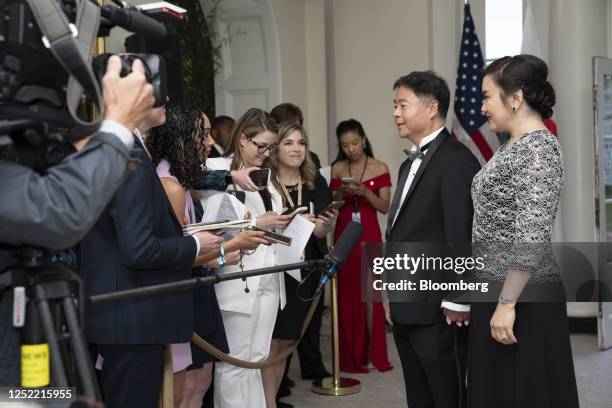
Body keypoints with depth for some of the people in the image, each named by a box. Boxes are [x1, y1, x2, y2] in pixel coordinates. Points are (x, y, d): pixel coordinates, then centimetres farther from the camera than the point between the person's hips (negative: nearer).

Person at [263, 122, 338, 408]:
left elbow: (320, 233, -3)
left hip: (303, 273, 4)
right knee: (270, 343, -3)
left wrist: (327, 224, -26)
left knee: (285, 341, 14)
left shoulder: (316, 183, 4)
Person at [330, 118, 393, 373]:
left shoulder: (380, 169, -1)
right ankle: (350, 355, 10)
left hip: (369, 236, -2)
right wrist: (340, 194, -11)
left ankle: (374, 353, 3)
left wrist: (365, 192, -18)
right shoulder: (337, 169, 6)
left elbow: (385, 207, -4)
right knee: (346, 294, 3)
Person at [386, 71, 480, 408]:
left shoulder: (457, 160, -12)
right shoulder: (410, 165, 18)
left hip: (438, 311, -9)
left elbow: (461, 236, -17)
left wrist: (456, 302, -17)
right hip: (406, 311, 9)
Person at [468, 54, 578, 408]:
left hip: (523, 299, -9)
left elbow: (533, 237, -23)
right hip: (496, 291, 9)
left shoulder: (538, 148, -16)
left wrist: (507, 303, -23)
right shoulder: (512, 148, 13)